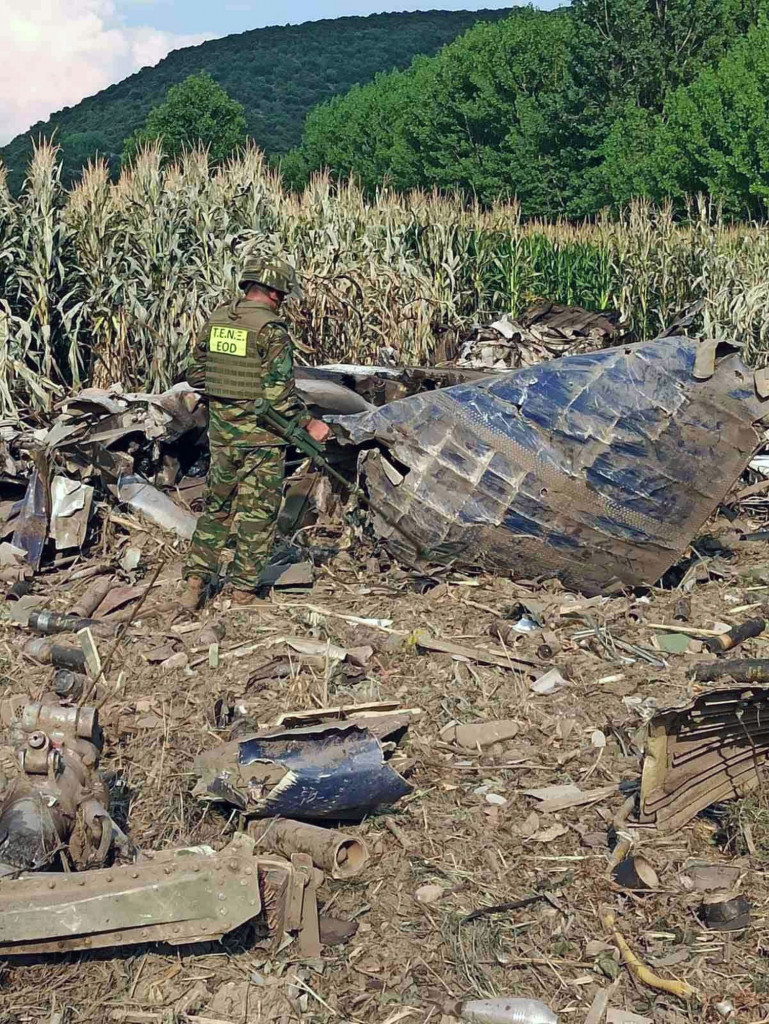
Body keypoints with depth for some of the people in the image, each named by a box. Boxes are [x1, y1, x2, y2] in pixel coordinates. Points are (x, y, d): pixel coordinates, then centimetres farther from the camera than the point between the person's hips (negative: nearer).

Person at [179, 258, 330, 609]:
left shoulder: (215, 320, 5)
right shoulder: (271, 329, -15)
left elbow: (195, 374, 11)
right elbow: (278, 393, -19)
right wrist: (310, 424, -10)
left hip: (220, 432, 6)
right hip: (260, 435, -6)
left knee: (217, 504, 18)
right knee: (257, 512, 6)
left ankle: (196, 578, 14)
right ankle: (243, 591, 12)